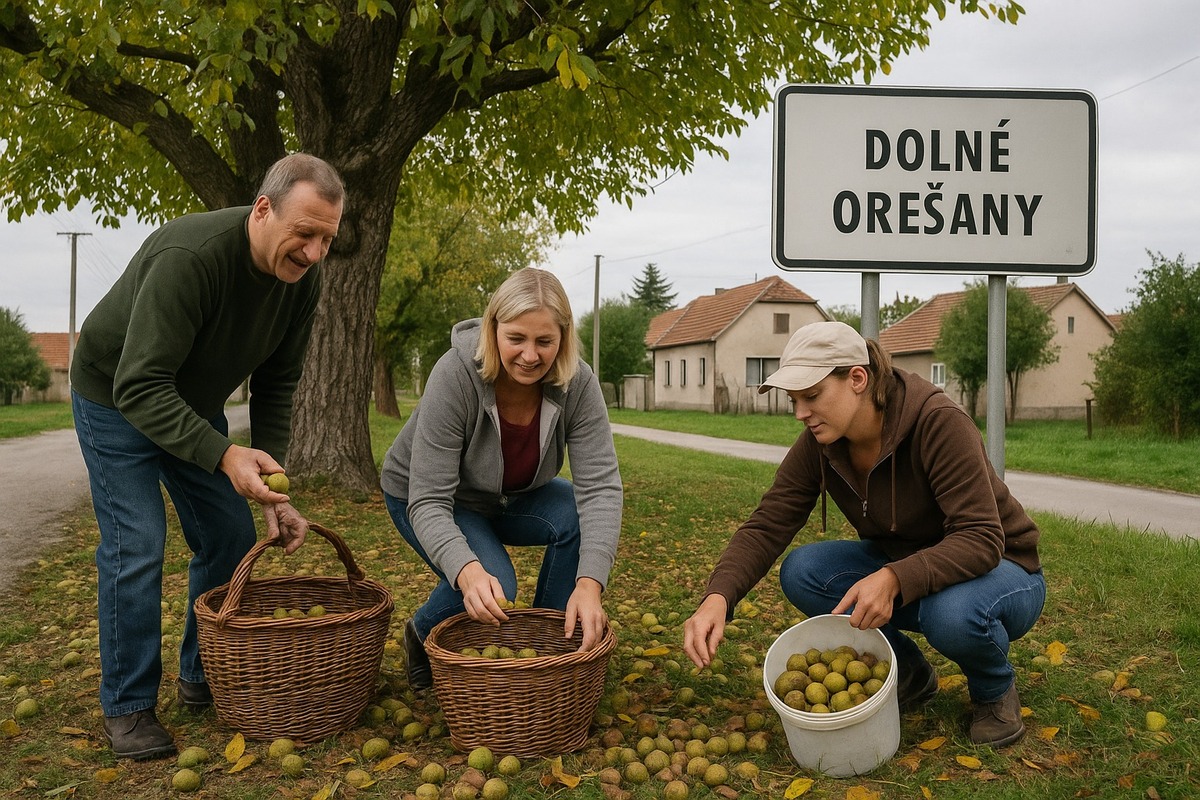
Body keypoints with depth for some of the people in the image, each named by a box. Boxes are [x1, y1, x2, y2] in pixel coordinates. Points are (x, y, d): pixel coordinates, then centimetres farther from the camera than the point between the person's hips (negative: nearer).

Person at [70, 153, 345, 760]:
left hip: (194, 401, 7)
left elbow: (275, 386, -7)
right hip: (116, 397, -6)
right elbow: (140, 386, -38)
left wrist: (271, 488, -13)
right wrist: (224, 456, -49)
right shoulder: (190, 257, -38)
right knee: (135, 546, -12)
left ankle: (204, 678, 22)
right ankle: (127, 706, 3)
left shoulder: (303, 277, -16)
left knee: (232, 537, 4)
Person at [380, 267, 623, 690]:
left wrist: (589, 584, -45)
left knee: (580, 518, -24)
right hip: (422, 497, -4)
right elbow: (429, 502, -35)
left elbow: (600, 485, -30)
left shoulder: (578, 384, -25)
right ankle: (423, 637, 5)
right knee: (491, 587, -29)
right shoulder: (454, 377, -34)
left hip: (511, 497, 4)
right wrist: (468, 572, -53)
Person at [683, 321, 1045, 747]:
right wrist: (717, 598, -35)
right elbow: (766, 527, -17)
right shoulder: (818, 445, -12)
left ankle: (995, 689, -2)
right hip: (900, 568, 5)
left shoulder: (939, 422, -28)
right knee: (801, 572, -19)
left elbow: (982, 540, -33)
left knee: (951, 614, -39)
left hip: (998, 568, -5)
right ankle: (909, 673, 4)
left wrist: (894, 579, -48)